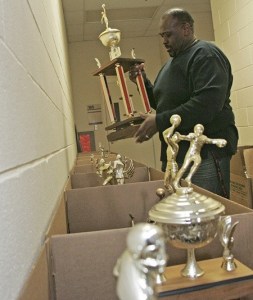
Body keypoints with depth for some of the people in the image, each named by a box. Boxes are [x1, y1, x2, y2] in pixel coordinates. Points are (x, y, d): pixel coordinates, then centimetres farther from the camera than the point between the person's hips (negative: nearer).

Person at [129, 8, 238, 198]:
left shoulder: (205, 54, -9)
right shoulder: (172, 63, 20)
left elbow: (208, 102, -24)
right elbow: (163, 102, 23)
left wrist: (160, 122, -23)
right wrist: (143, 82, 8)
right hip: (176, 154, 9)